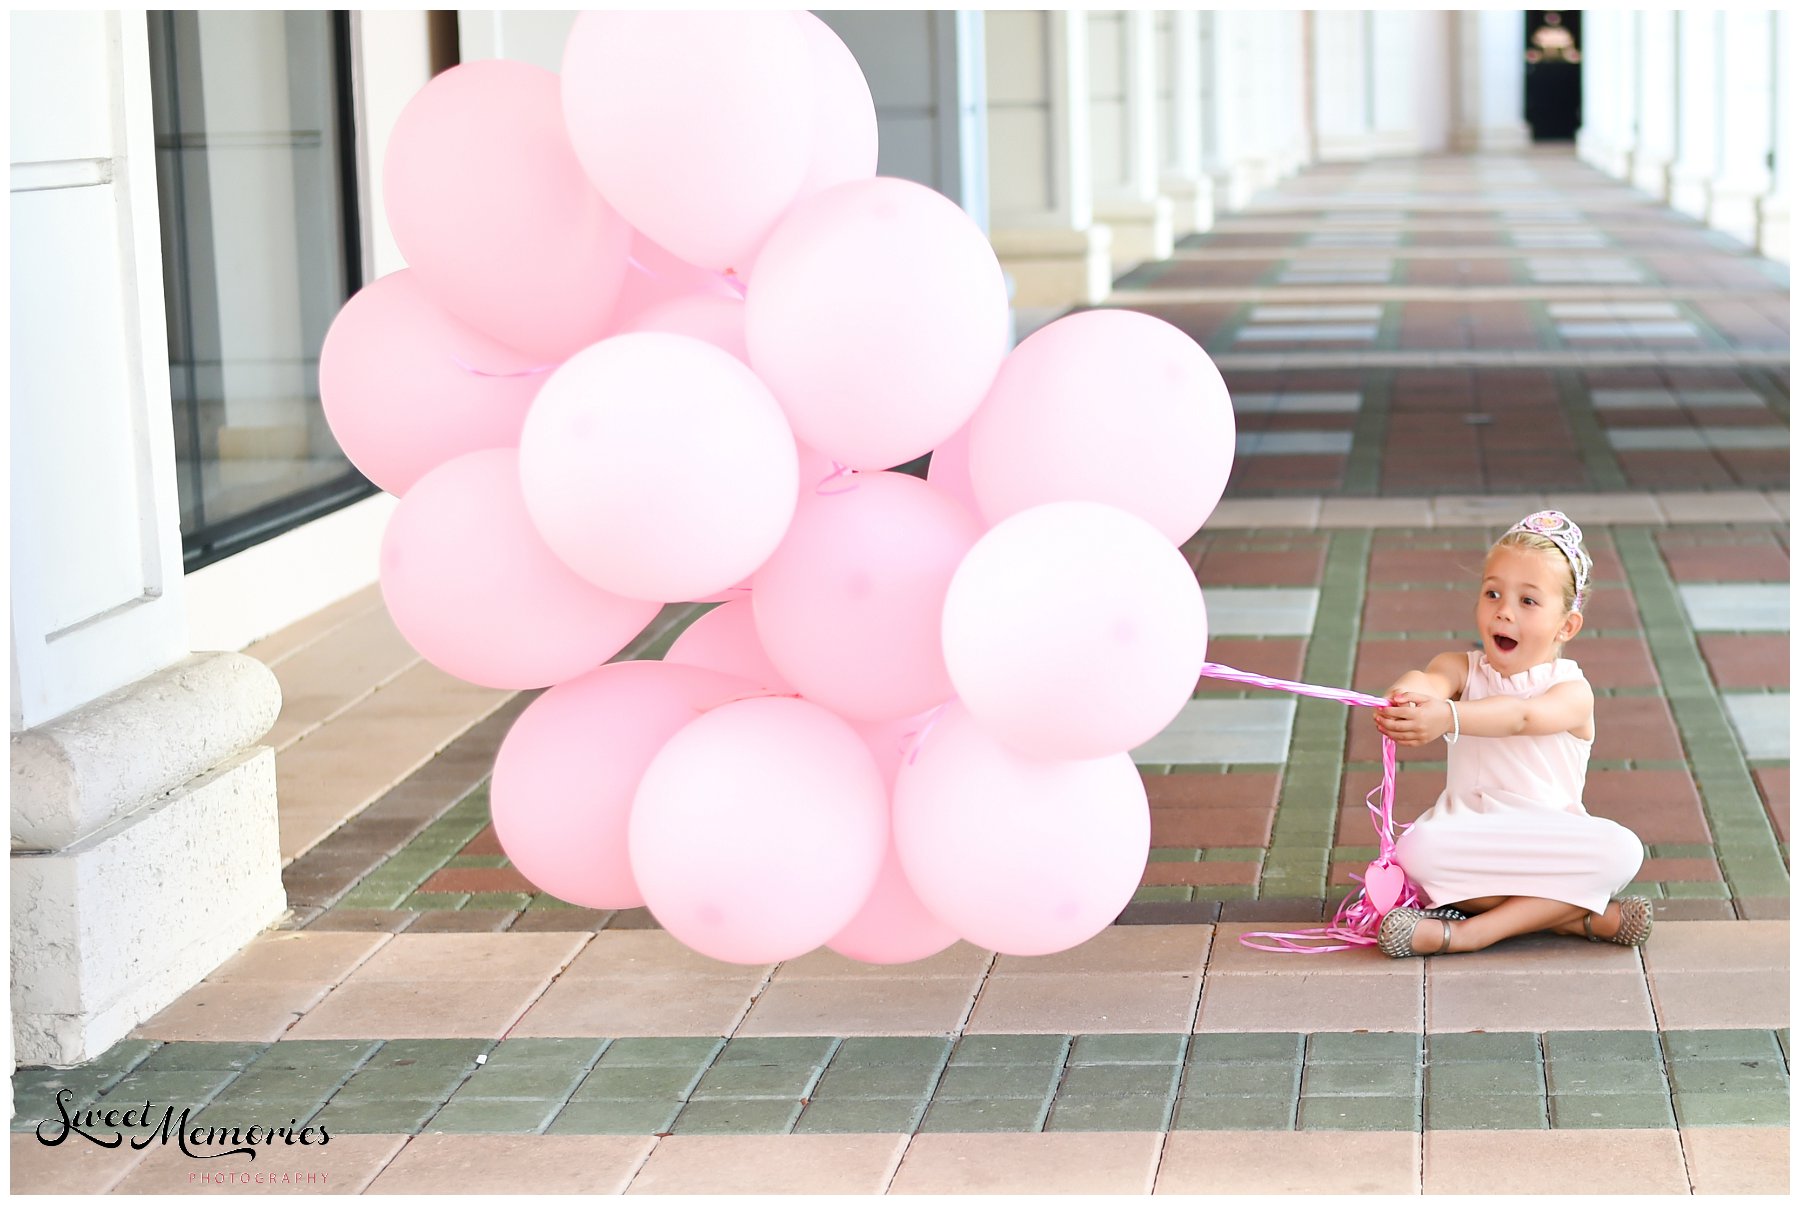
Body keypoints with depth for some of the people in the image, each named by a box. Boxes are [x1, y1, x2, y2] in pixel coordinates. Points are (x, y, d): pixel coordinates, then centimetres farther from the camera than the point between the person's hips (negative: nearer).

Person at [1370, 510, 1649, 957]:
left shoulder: (1572, 692, -6)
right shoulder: (1462, 671, 5)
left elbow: (1521, 716, -29)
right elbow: (1433, 678, -21)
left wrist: (1448, 717, -50)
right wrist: (1409, 691, -49)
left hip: (1549, 846, -1)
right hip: (1471, 842, 1)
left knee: (1621, 851, -31)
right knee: (1418, 850, -32)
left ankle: (1472, 931, -27)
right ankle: (1573, 916, -22)